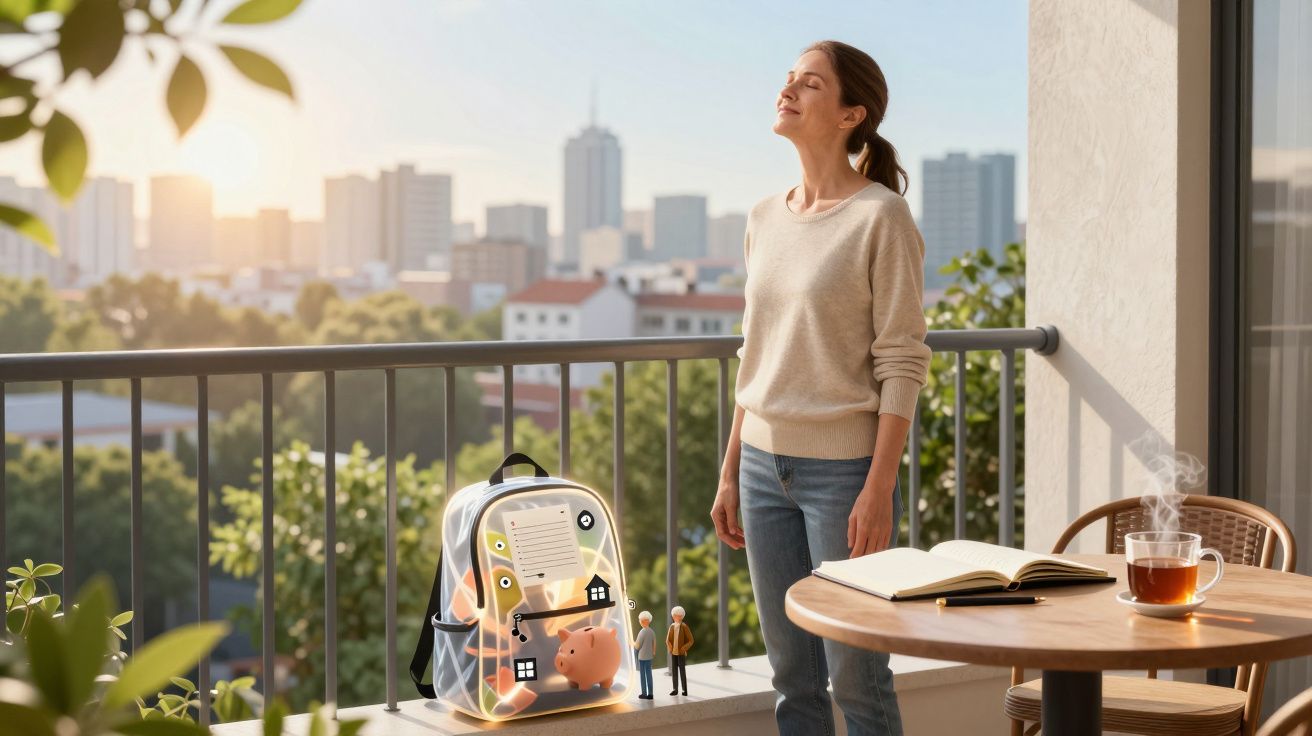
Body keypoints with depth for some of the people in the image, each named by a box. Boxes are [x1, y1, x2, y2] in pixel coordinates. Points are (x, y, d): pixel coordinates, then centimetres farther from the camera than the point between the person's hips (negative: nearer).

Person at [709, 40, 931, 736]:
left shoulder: (881, 217, -9)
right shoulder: (765, 218, 10)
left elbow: (903, 365, -12)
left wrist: (879, 490, -17)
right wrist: (730, 474, 13)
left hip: (843, 468, -6)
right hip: (765, 465, 6)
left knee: (855, 679, 2)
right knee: (793, 680, 13)